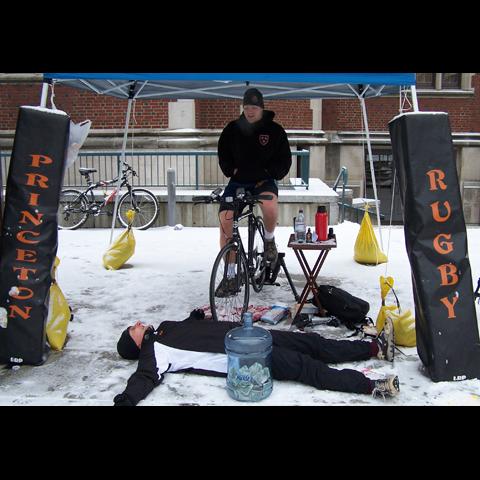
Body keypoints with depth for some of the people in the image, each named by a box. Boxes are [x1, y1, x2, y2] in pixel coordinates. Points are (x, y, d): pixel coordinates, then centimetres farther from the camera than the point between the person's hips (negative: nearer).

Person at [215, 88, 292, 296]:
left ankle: (269, 239, -2)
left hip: (264, 181, -2)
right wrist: (231, 170, -1)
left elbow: (285, 160, 4)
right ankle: (230, 275, 1)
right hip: (238, 181, 3)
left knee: (270, 206, -37)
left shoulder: (275, 130, -1)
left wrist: (269, 176, -8)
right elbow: (223, 154, 16)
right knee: (225, 221, -13)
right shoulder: (232, 129, 2)